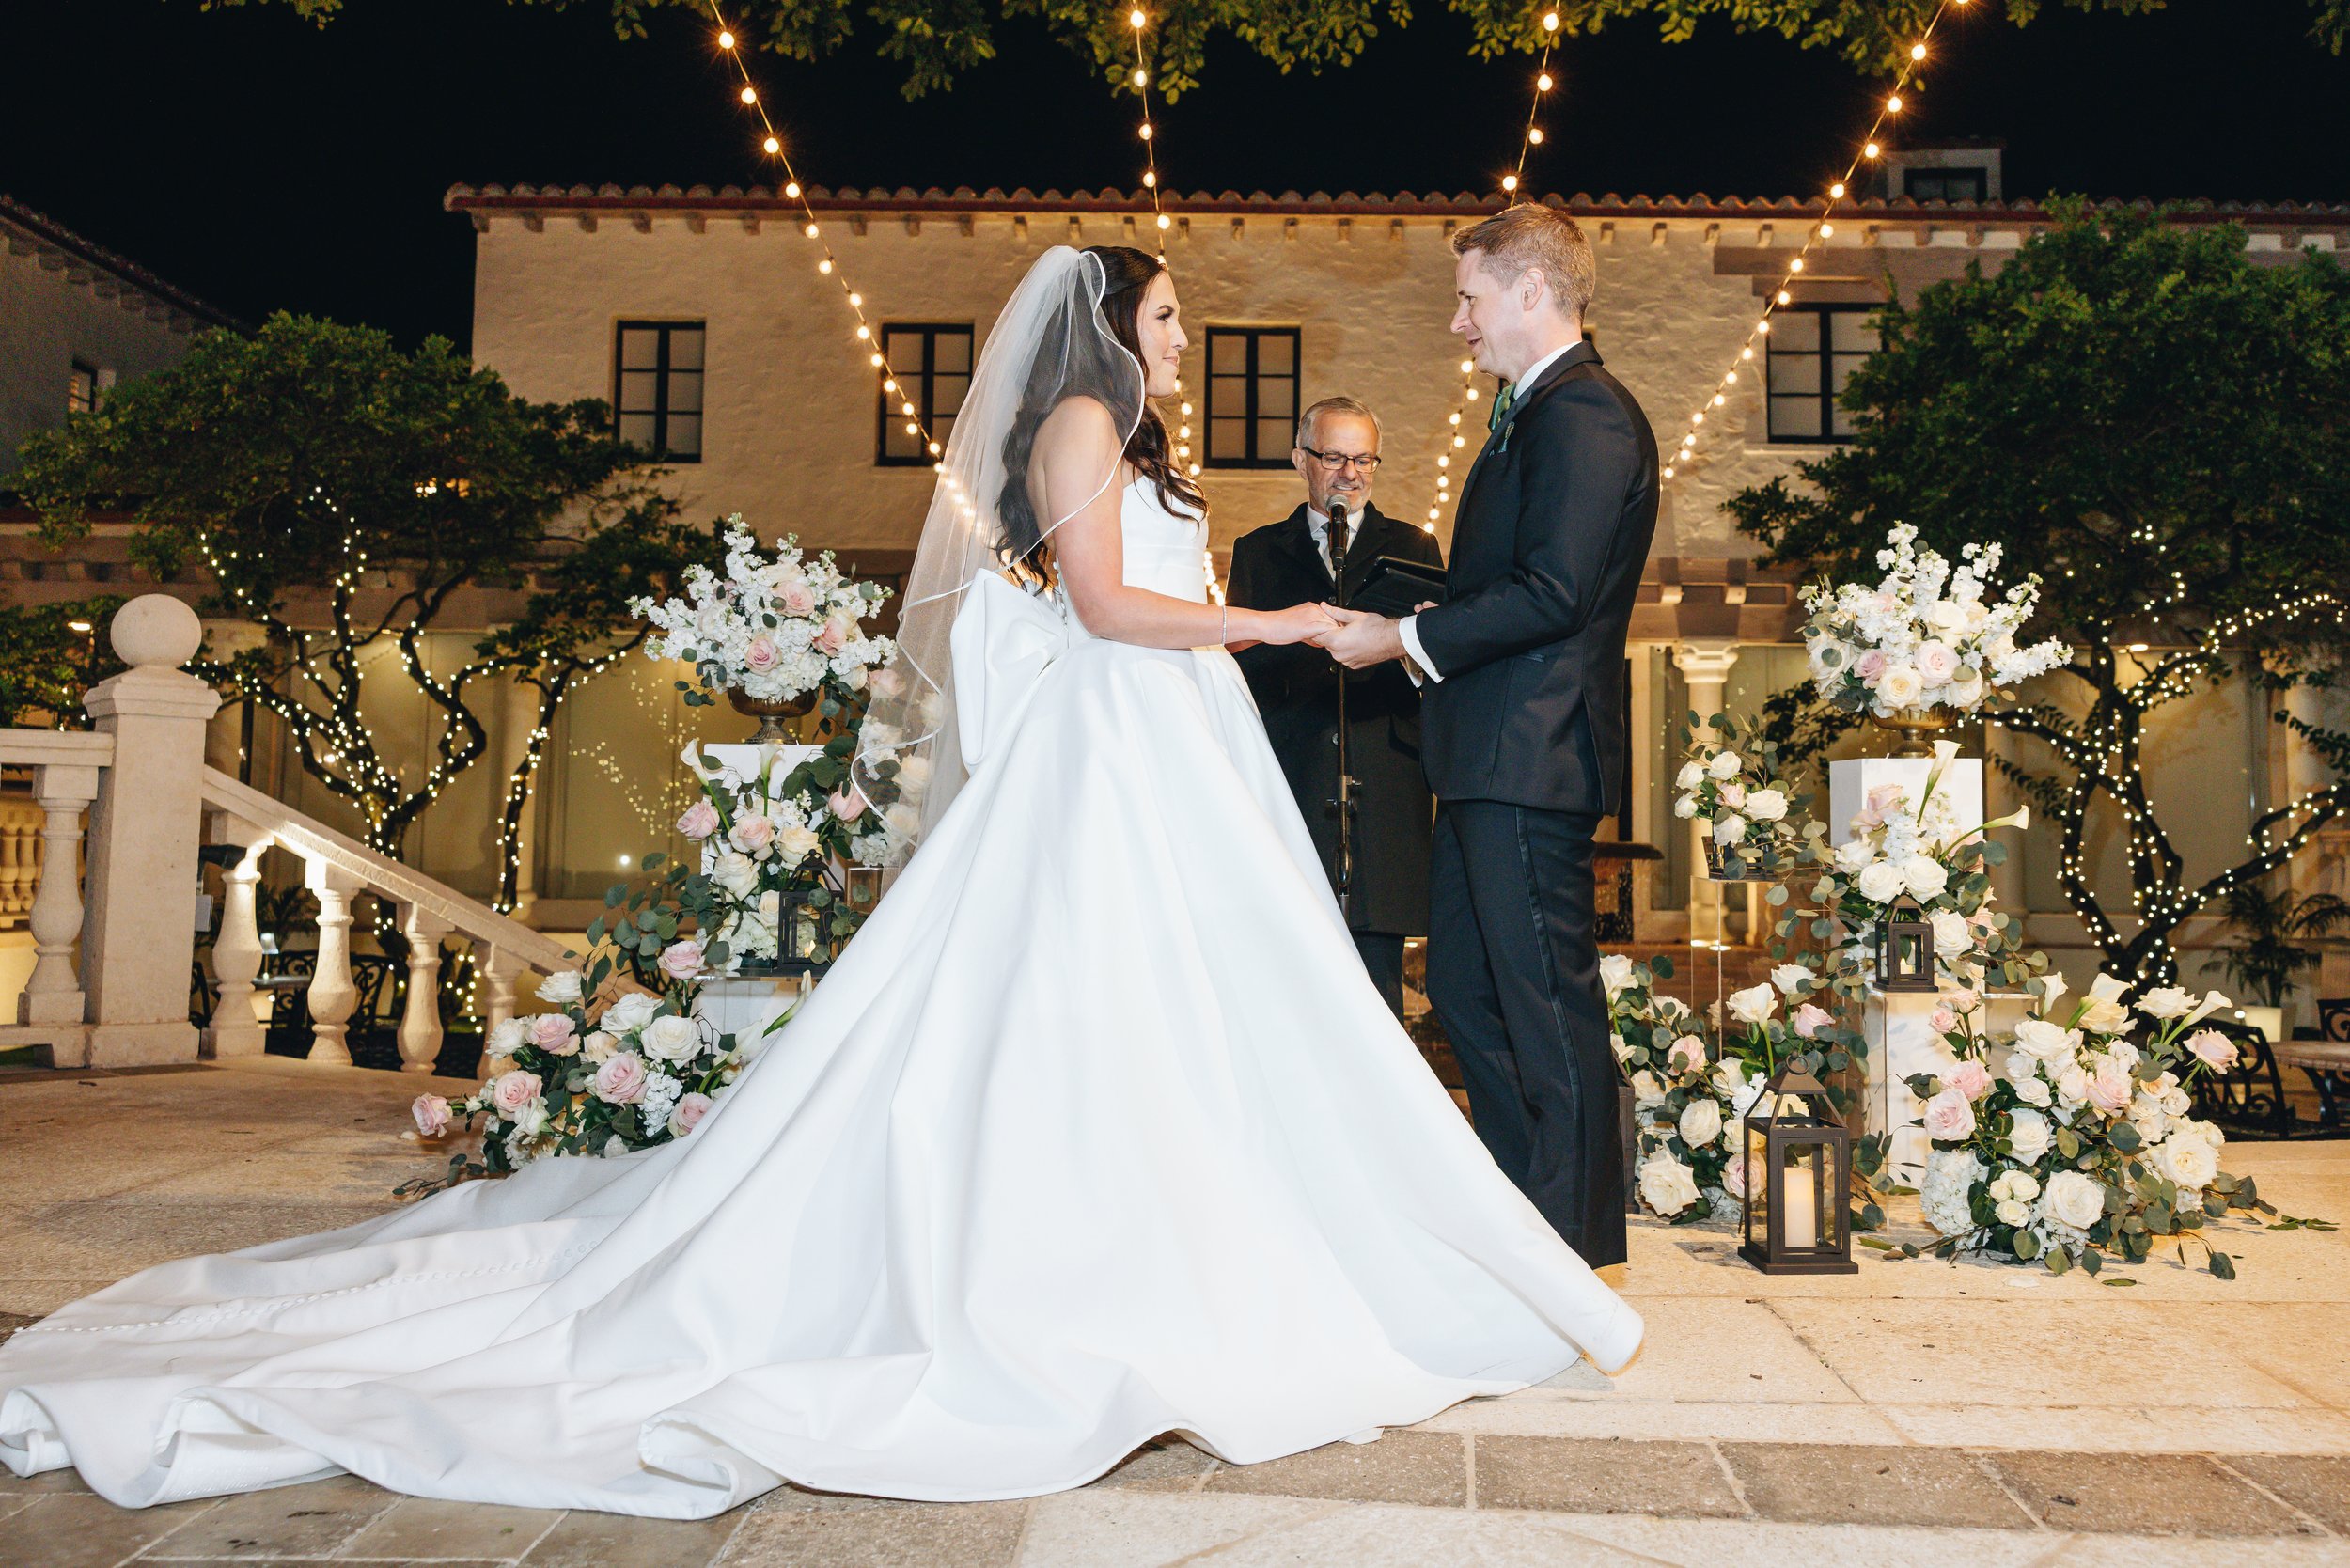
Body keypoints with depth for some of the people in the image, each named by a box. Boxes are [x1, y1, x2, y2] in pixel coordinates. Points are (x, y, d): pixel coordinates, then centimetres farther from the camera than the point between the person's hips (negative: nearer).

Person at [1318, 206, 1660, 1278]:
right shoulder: (1537, 413, 21)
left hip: (1531, 755, -11)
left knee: (1546, 1002, -2)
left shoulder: (1583, 412, -12)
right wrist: (1409, 629, 10)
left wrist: (1403, 638, -14)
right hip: (1492, 757, 11)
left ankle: (1570, 1246, 12)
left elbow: (1550, 593, -21)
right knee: (1464, 986, 16)